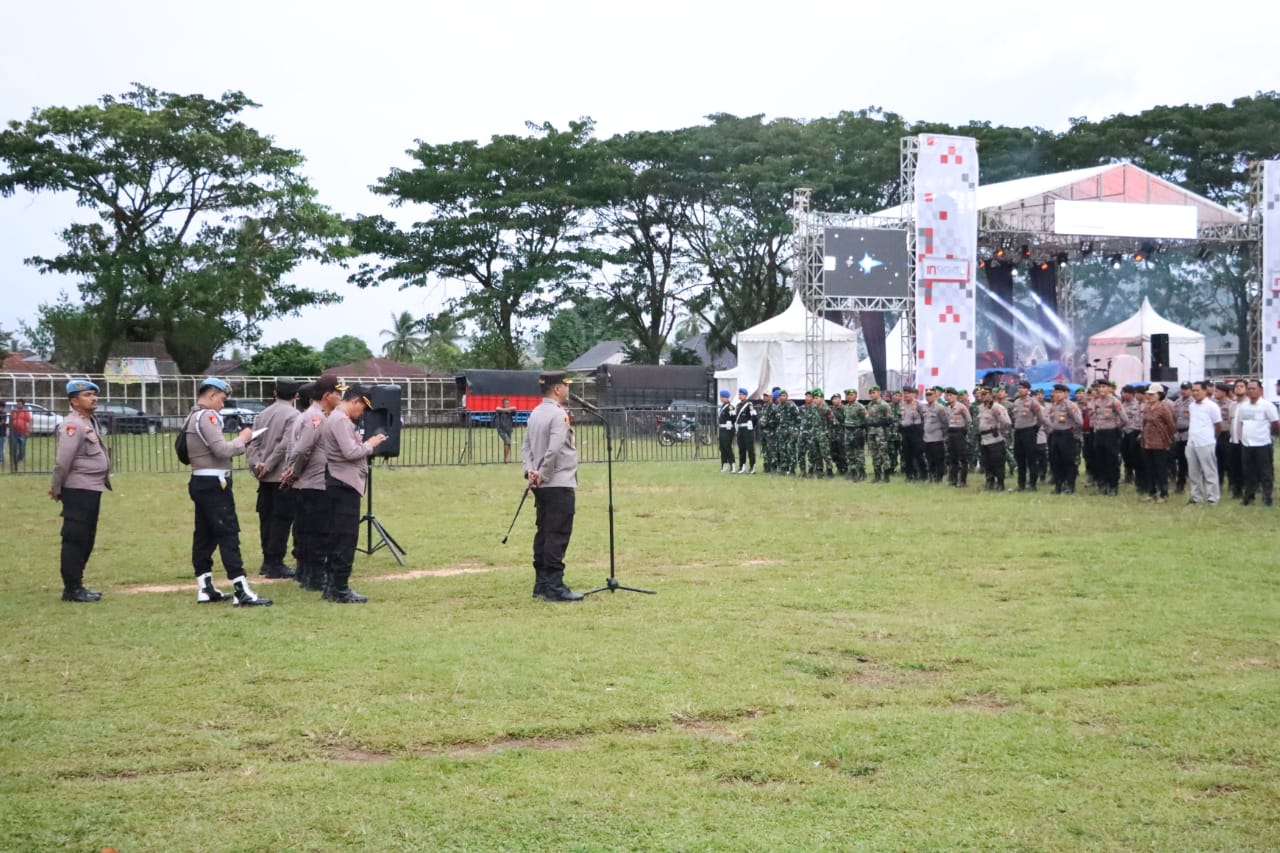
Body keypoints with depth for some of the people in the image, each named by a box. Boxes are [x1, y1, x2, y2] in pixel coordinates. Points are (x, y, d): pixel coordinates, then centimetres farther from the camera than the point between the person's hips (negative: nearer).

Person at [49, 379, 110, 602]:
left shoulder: (90, 422, 16)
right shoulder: (72, 425, -15)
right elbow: (62, 461, -19)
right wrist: (57, 489, -14)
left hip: (92, 490, 10)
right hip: (78, 491, -10)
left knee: (86, 539, 15)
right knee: (75, 539, -5)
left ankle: (76, 584, 24)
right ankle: (72, 589, 0)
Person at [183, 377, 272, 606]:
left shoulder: (193, 417, 17)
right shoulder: (207, 416, -14)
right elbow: (222, 449, -23)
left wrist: (239, 443, 6)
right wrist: (242, 439, -8)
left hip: (201, 482, 11)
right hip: (213, 484, -11)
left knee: (204, 535, 12)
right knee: (228, 535, -11)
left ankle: (205, 588, 18)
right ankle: (242, 592, -14)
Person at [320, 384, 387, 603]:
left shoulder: (336, 419, 18)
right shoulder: (341, 420, -14)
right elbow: (350, 452, -21)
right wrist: (370, 444, -8)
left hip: (341, 485, 11)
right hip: (344, 485, -11)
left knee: (337, 537, 13)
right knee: (346, 538, -7)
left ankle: (332, 586, 18)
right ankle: (340, 590, -5)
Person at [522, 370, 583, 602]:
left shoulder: (535, 414, 13)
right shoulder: (558, 415, -15)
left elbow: (526, 447, 13)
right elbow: (554, 450, -24)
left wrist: (530, 470, 3)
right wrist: (543, 475, -15)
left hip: (541, 486, 9)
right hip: (559, 485, -9)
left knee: (543, 533, 12)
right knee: (558, 535, -7)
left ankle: (541, 584, 16)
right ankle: (554, 587, -7)